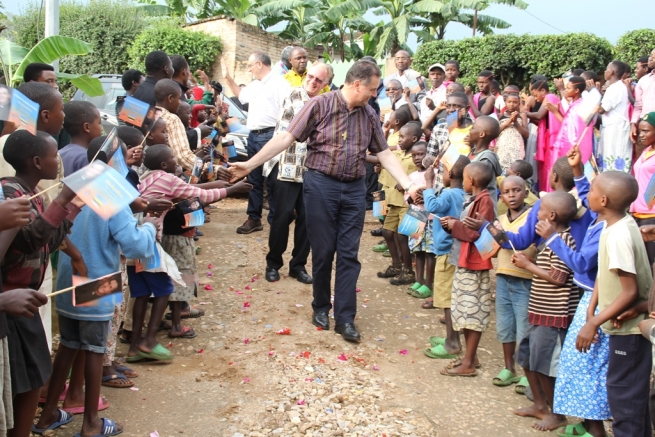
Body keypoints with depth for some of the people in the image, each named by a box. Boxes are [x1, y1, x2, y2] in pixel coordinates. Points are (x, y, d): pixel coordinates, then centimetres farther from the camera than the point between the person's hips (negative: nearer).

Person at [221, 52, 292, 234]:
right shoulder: (255, 85, 18)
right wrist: (228, 78, 32)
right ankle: (254, 218, 20)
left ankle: (275, 220, 1)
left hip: (269, 136, -9)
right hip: (253, 136, 9)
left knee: (271, 181, -6)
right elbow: (242, 95, 38)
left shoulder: (279, 83, -10)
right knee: (253, 179, 12)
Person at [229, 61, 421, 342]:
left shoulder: (369, 115, 7)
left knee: (349, 254, 3)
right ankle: (321, 307, 26)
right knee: (322, 252, 6)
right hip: (321, 185, -4)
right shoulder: (320, 105, -8)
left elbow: (384, 154, 10)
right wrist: (250, 164, -14)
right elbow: (287, 137, -10)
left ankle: (345, 318, 10)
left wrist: (408, 186, 3)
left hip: (355, 189, 4)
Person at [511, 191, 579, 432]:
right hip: (540, 312, 10)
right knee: (526, 357, 17)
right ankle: (540, 405, 31)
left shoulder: (562, 240, -18)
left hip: (554, 315, -10)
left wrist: (528, 265, -15)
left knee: (543, 365, -1)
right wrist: (527, 261, 3)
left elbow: (558, 278, -23)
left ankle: (557, 414, 16)